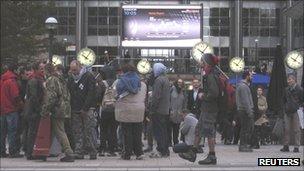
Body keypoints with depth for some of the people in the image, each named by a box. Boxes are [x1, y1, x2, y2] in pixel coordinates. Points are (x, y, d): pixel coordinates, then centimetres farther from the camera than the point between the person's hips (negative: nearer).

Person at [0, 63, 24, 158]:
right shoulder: (12, 81, -14)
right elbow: (16, 96, -18)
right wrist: (21, 105, -5)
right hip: (11, 110, -8)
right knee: (12, 131, -3)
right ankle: (13, 152, -3)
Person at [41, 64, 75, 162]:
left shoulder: (51, 80, -9)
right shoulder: (60, 79, 19)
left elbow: (51, 96, -20)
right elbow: (67, 95, 20)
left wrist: (45, 110, -17)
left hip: (57, 109, -9)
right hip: (64, 109, 9)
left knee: (59, 132, -6)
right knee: (60, 131, 14)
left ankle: (69, 154, -9)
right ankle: (68, 153, 14)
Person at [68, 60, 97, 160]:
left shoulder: (89, 76, -2)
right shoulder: (71, 79, 17)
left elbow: (91, 94, -9)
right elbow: (69, 94, 21)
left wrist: (85, 108, -14)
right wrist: (71, 108, 6)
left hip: (87, 110, -6)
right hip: (75, 110, 6)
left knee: (89, 132, -6)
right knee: (77, 133, 2)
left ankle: (93, 153, -3)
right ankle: (79, 153, 4)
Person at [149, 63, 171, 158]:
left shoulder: (158, 80, -14)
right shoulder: (166, 79, 15)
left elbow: (156, 96, -19)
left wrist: (152, 108, -16)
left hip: (158, 110, -9)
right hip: (165, 110, 9)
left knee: (158, 131, -6)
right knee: (164, 131, 13)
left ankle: (161, 152, -7)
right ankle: (166, 151, 17)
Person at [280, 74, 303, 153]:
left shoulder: (299, 89, -3)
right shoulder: (286, 89, 12)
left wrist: (298, 107, -10)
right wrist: (285, 108, 10)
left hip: (296, 112, -5)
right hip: (287, 112, 5)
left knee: (296, 130, -1)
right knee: (287, 129, 4)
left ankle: (296, 147, 2)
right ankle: (286, 146, 9)